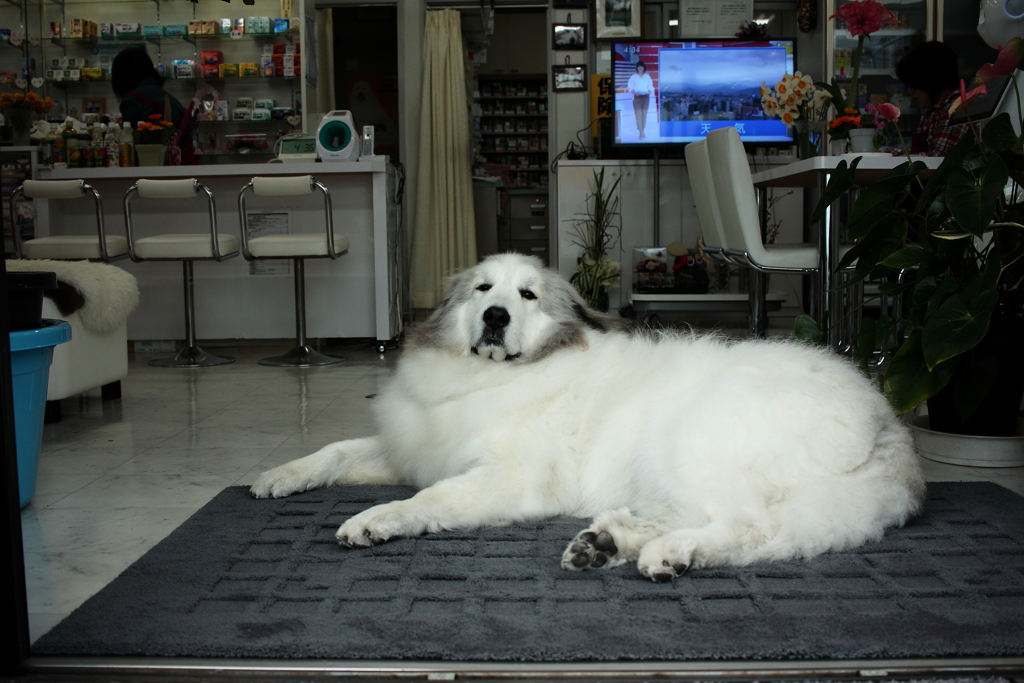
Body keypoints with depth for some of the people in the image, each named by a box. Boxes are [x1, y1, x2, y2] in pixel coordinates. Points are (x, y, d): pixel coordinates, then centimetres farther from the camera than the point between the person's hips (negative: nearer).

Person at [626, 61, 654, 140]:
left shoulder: (647, 77, 9)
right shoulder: (633, 77, 2)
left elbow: (650, 87, 9)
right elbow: (630, 87, -1)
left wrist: (649, 91, -12)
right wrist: (635, 92, -18)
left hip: (646, 97, 3)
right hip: (637, 97, -3)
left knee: (644, 115, 6)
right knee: (638, 115, -9)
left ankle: (642, 132, 14)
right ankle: (641, 133, -9)